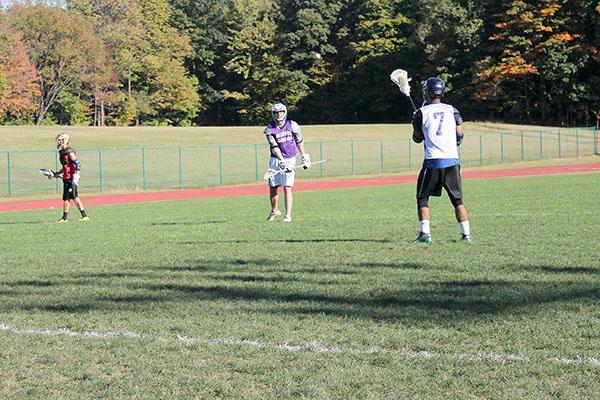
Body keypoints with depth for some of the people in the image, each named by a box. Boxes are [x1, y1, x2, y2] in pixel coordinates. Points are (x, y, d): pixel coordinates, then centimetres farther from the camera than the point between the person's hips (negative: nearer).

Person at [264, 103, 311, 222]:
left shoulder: (293, 125, -4)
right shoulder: (269, 129, -6)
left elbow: (299, 142, 9)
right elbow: (275, 147, -13)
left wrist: (304, 157, 12)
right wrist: (282, 162, -24)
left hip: (290, 159, -1)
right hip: (276, 160, 1)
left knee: (287, 188, -8)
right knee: (273, 188, 6)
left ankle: (288, 215, -6)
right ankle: (274, 211, 30)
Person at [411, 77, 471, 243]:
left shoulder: (422, 112, -1)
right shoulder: (452, 110, 6)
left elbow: (417, 138, 10)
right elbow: (460, 136, 7)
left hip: (433, 161, -3)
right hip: (452, 160, 3)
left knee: (422, 198, 9)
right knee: (457, 199, 11)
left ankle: (425, 233, -2)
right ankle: (466, 234, 6)